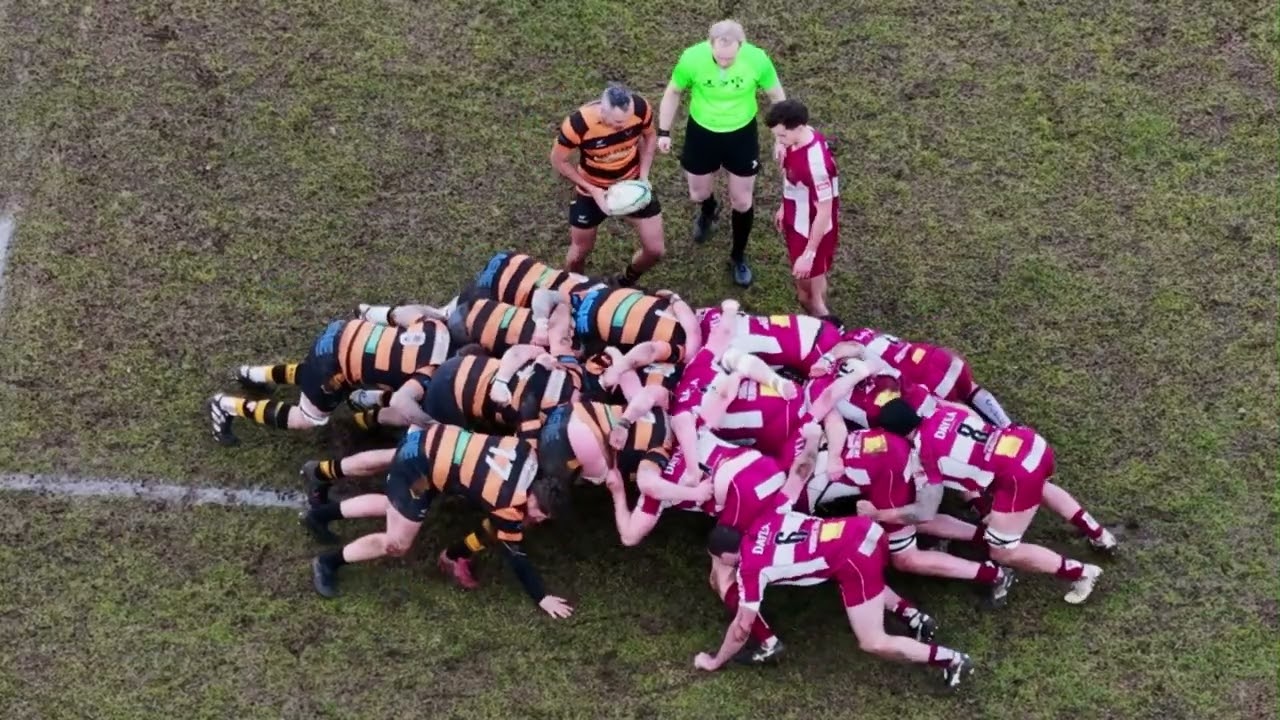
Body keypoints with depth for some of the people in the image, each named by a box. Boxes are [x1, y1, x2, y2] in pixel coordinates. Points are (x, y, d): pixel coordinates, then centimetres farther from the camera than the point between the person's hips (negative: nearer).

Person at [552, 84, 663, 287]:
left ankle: (626, 282, 35)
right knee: (579, 252, 15)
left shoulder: (641, 109, -28)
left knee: (655, 250, 3)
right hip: (593, 189, -2)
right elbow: (558, 161, -17)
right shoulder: (578, 124, -36)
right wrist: (593, 190, -21)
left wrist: (644, 176, -13)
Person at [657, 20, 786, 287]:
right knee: (698, 194, 20)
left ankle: (738, 257, 37)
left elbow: (777, 96, -9)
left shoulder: (757, 59, -28)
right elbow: (673, 92, -7)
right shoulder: (692, 58, -28)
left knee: (742, 202, 11)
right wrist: (664, 131, -4)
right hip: (702, 133, 0)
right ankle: (707, 212, 59)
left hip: (742, 135, 0)